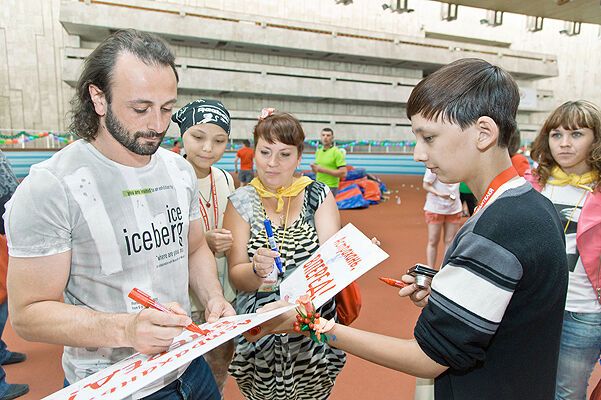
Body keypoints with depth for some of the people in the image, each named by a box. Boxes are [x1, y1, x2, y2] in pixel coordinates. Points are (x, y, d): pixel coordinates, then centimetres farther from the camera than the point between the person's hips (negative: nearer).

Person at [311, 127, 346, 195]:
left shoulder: (337, 152, -9)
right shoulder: (318, 152, 12)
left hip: (330, 188, -7)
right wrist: (314, 168, -3)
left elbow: (343, 173, -16)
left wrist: (323, 170, -19)